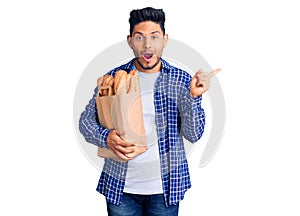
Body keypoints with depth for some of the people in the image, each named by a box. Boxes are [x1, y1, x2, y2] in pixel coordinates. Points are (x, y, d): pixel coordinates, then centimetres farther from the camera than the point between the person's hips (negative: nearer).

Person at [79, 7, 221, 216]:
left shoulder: (182, 80, -3)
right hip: (120, 186, 1)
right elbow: (86, 120, 2)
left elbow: (193, 135, -6)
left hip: (165, 187, 0)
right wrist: (106, 138, -17)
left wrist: (194, 97, -22)